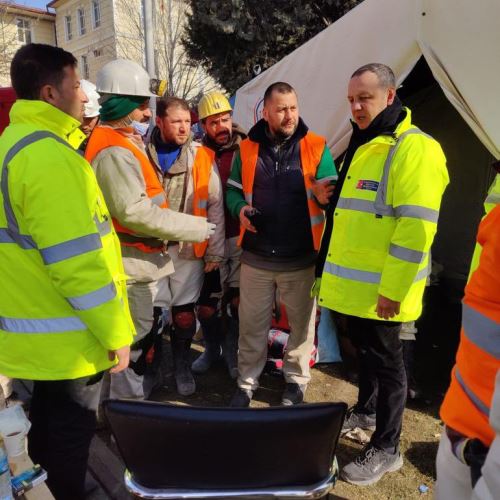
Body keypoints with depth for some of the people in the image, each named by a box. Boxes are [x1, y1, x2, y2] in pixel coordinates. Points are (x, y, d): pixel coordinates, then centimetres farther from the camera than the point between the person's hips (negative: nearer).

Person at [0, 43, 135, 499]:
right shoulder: (50, 156, -22)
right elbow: (77, 261, -27)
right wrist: (115, 331, -17)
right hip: (65, 337, -9)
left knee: (47, 418, 27)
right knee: (71, 431, 11)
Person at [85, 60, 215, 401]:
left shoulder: (124, 143, 15)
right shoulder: (114, 151, -20)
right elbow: (134, 212, -27)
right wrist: (196, 227, -21)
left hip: (139, 258, 11)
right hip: (131, 262, -11)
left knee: (143, 333, 22)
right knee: (135, 340, 2)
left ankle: (133, 394, 40)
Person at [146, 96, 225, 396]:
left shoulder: (203, 157, 0)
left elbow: (215, 208, 0)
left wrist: (215, 252, -2)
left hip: (189, 249, 0)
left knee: (185, 312, 9)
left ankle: (182, 367, 32)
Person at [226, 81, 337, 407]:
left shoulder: (316, 147, -1)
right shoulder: (247, 149, 5)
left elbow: (333, 194, 1)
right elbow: (233, 190, 13)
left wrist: (324, 196, -23)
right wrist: (240, 208, -10)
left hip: (301, 258, -1)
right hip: (256, 257, 2)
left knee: (301, 322, 13)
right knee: (252, 324, 12)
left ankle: (296, 379, 35)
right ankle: (247, 381, 31)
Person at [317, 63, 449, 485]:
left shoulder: (415, 148, -15)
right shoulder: (363, 146, 14)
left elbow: (416, 229, -22)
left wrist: (392, 290, -21)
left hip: (379, 288, -8)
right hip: (353, 282, 8)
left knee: (384, 359, 5)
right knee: (364, 350, 22)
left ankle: (386, 448, 23)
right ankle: (366, 410, 44)